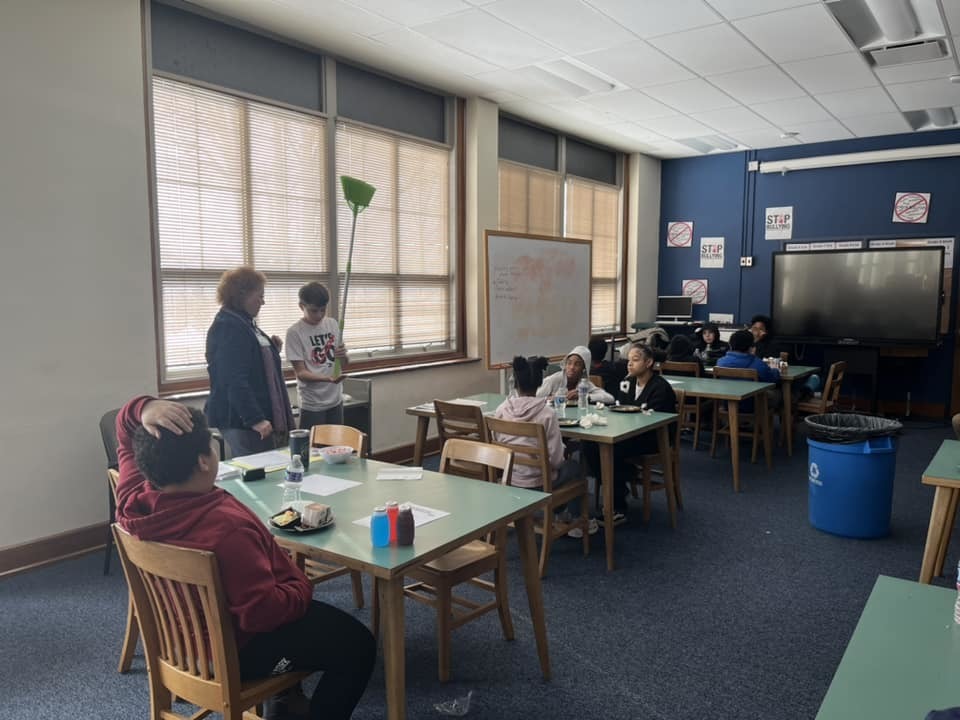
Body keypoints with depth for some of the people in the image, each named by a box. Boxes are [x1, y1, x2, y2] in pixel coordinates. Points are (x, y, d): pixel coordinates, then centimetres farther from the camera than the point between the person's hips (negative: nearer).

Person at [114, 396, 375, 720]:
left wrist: (144, 409, -24)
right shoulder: (227, 529, -39)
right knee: (357, 644, 4)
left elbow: (127, 428, -1)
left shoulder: (132, 499, -15)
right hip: (233, 651, -8)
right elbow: (262, 612, -34)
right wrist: (302, 587, -14)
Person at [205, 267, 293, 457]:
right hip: (241, 420, -10)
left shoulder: (244, 322, 15)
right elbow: (234, 381, -23)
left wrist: (272, 349, 9)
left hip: (259, 416, 10)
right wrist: (255, 419, -26)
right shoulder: (227, 327, -15)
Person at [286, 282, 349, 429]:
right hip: (312, 404, -5)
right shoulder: (295, 332, -11)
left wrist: (343, 356, -14)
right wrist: (328, 378, -30)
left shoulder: (332, 324, 4)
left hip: (336, 399, 5)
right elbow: (301, 373, -13)